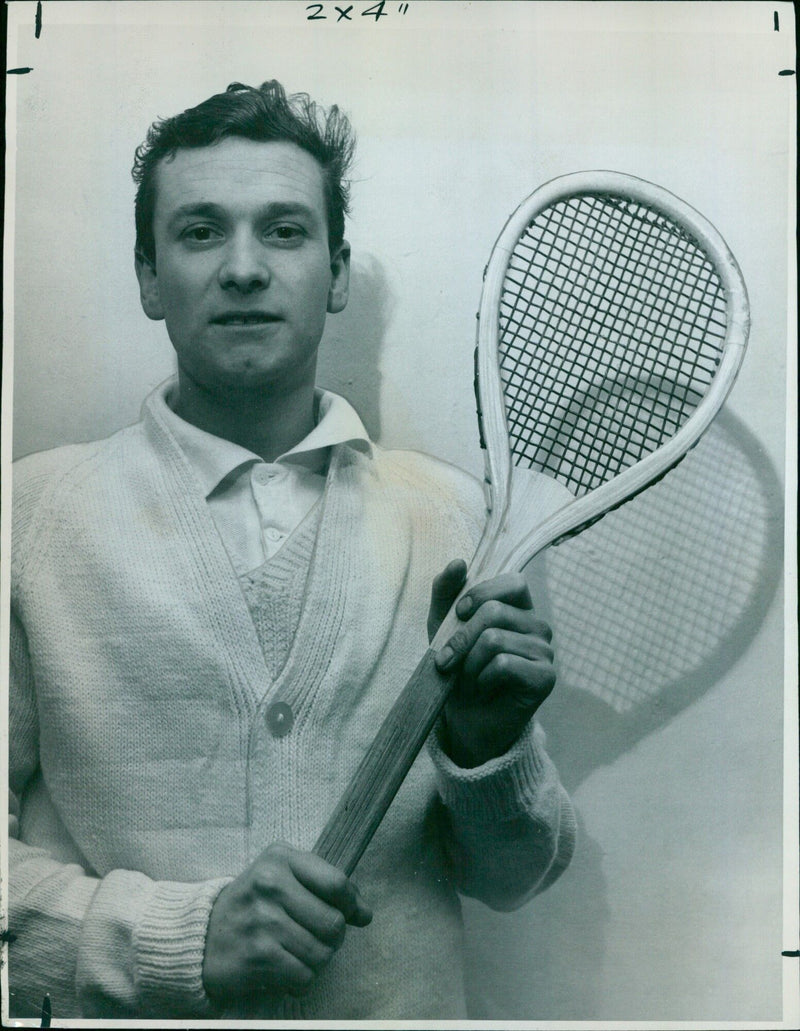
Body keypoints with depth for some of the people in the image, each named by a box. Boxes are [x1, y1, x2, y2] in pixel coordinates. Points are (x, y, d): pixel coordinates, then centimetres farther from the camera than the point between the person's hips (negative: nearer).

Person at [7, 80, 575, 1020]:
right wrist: (182, 940, -19)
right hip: (127, 1018, -1)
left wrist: (488, 744, -15)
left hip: (403, 1007, 2)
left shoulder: (450, 512, -1)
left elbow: (508, 880, 3)